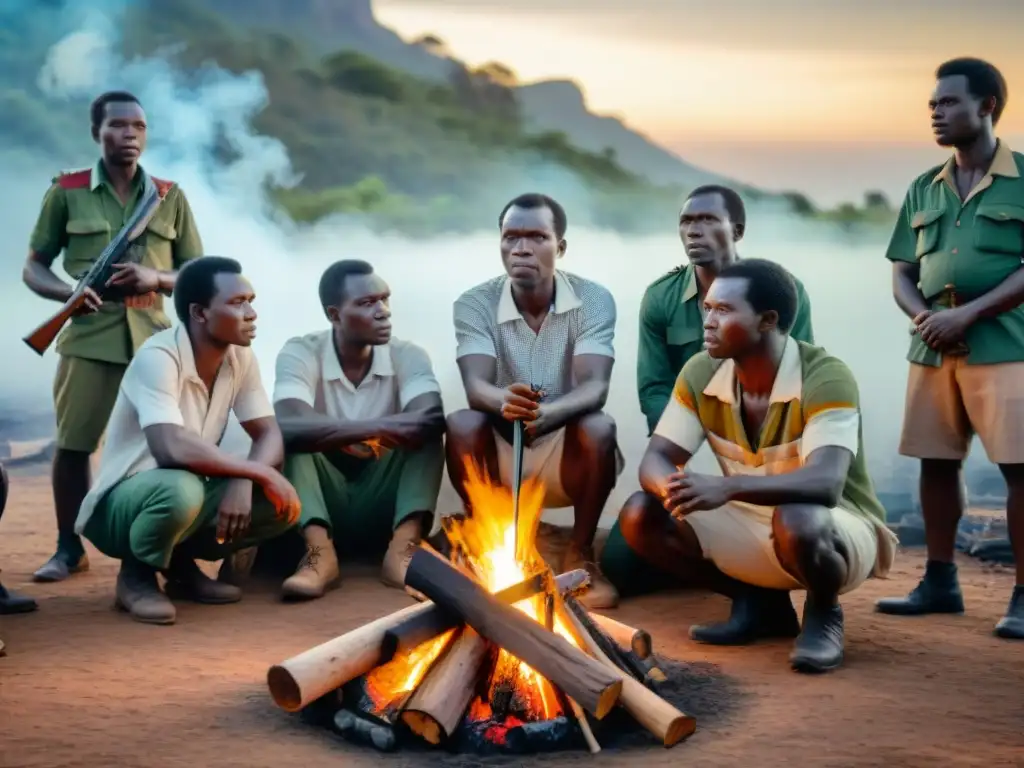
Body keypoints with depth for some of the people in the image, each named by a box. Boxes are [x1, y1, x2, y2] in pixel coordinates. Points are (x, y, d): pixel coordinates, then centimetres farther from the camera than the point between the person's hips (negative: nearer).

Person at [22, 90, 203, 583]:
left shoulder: (170, 197, 9)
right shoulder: (66, 191, 4)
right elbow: (33, 268, 7)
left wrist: (156, 278, -10)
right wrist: (68, 291, -14)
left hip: (153, 337, 1)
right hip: (89, 336, -1)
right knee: (72, 444, 0)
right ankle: (69, 548, 15)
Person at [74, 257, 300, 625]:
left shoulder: (240, 357, -3)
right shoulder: (159, 357, -24)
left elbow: (270, 436, -4)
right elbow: (172, 448, -38)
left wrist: (243, 482, -26)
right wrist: (259, 472, -30)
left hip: (185, 492, 7)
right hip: (123, 503, -7)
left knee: (282, 502, -13)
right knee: (181, 490, -39)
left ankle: (182, 565, 8)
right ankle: (137, 574, -8)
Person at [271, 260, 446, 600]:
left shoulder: (408, 355, -7)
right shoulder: (301, 353, -12)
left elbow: (433, 420, -28)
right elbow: (288, 426, -33)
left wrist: (337, 434, -33)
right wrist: (376, 427, -37)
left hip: (382, 505, 2)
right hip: (324, 501, -1)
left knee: (425, 432, -21)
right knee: (291, 437, -26)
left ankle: (402, 550, -34)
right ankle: (320, 551, -36)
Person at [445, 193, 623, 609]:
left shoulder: (594, 299, -12)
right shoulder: (474, 304, -9)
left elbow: (594, 388, -25)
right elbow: (475, 387, -24)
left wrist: (548, 412, -49)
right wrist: (504, 401, -50)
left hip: (566, 453, 0)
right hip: (500, 453, 1)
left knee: (599, 428, -32)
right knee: (462, 424, -29)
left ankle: (580, 556, -12)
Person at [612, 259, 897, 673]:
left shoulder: (826, 378, -26)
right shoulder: (700, 373, -8)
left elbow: (826, 483, -38)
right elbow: (655, 460, -10)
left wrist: (726, 487, -51)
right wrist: (673, 487, -36)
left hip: (839, 531, -6)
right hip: (753, 526, 6)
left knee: (794, 521, -40)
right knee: (641, 515, -13)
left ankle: (823, 614, -5)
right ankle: (759, 603, 4)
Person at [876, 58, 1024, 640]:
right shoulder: (923, 189, 14)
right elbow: (903, 272, 13)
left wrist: (967, 314, -16)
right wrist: (922, 316, -8)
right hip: (933, 348, 5)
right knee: (937, 461, 9)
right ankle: (940, 582, 20)